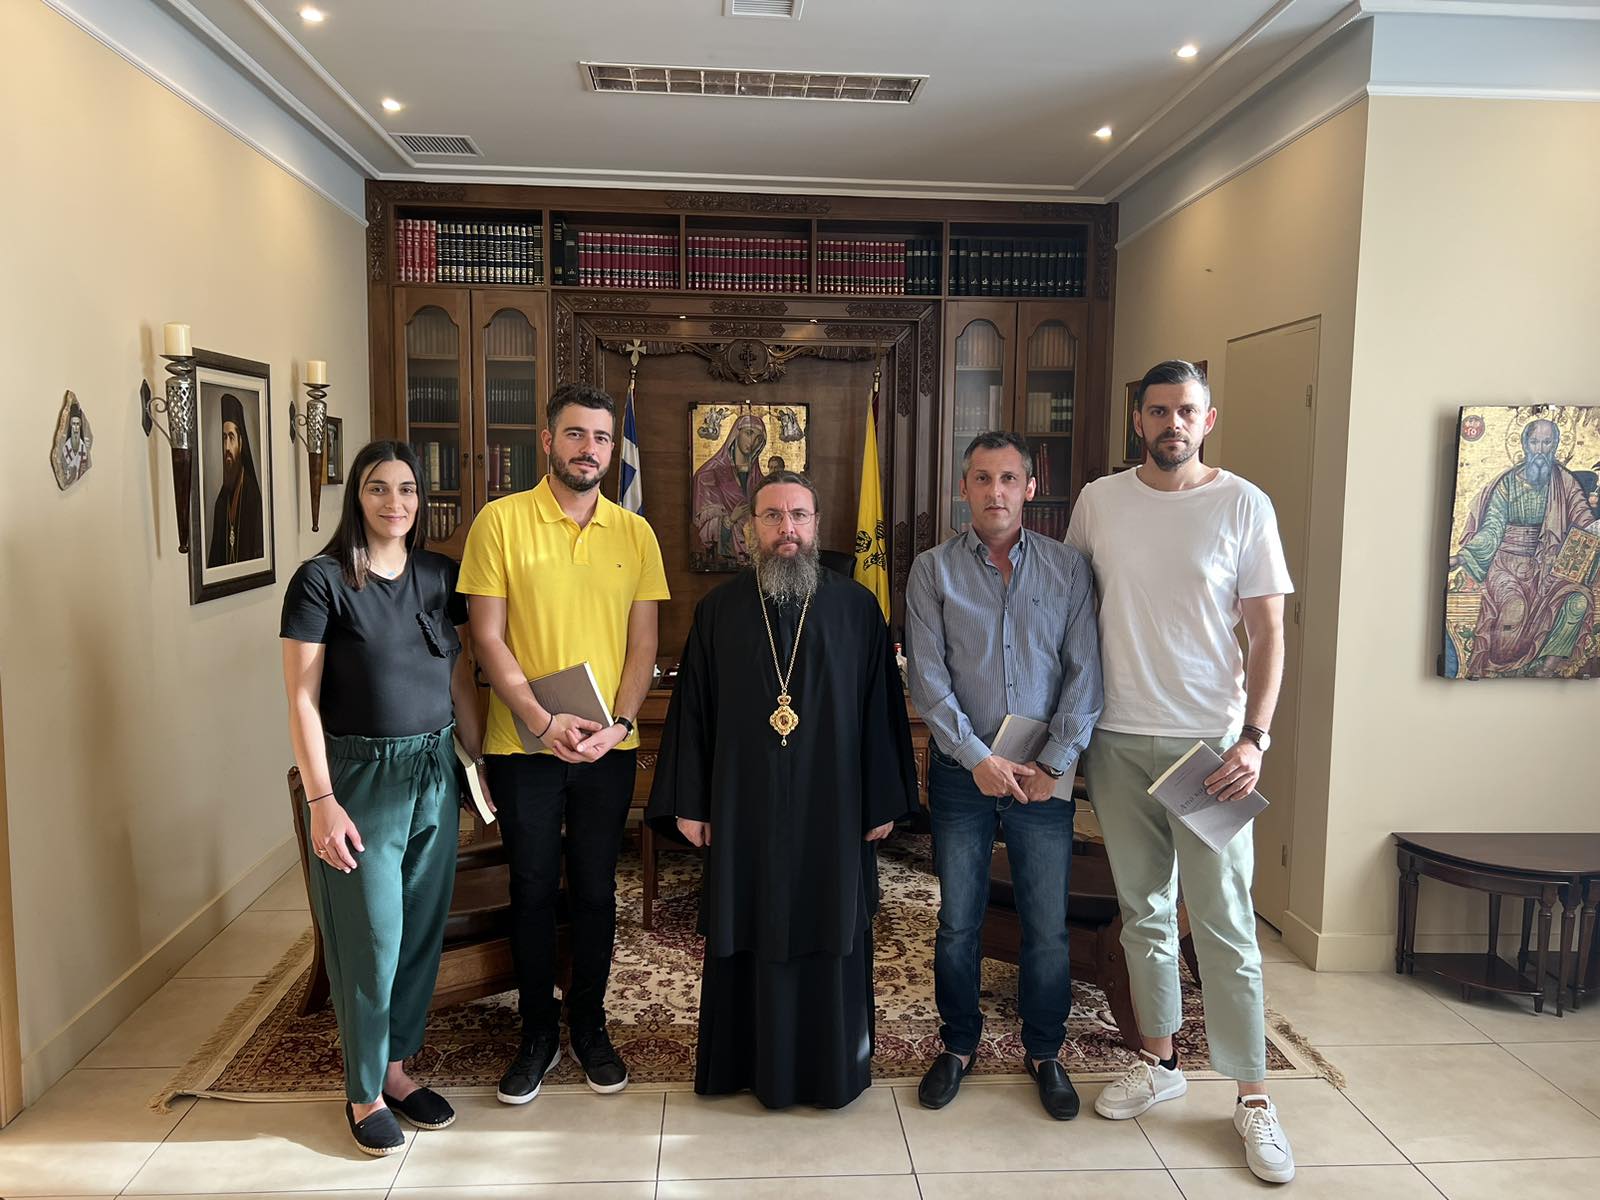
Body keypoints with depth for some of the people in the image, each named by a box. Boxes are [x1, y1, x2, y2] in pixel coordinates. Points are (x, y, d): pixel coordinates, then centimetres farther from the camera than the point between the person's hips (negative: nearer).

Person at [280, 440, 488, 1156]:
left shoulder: (440, 576, 6)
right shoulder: (322, 579, -9)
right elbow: (302, 699, -10)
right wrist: (321, 801, -15)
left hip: (434, 772, 5)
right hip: (360, 775, -5)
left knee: (423, 928, 12)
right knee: (371, 936, 2)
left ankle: (396, 1067, 31)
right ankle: (364, 1093, 22)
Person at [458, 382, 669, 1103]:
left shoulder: (634, 533, 3)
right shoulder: (501, 521, -4)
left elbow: (643, 643, 3)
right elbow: (488, 639, -7)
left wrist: (617, 724, -11)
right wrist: (545, 722, -16)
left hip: (608, 746, 2)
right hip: (523, 744, -2)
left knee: (595, 890, 12)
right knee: (532, 890, 10)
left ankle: (588, 1025, 31)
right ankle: (538, 1034, 28)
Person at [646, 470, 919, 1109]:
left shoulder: (857, 608, 0)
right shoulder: (719, 610, 3)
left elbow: (880, 708, 0)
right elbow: (691, 709, 3)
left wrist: (883, 802, -2)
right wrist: (687, 802, 0)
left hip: (833, 811, 0)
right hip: (743, 810, 1)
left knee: (831, 938, 9)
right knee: (747, 938, 10)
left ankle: (833, 1068, 27)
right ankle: (745, 1063, 29)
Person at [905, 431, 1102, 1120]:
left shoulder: (1067, 569, 3)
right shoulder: (933, 571, 1)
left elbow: (1085, 672, -1)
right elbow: (927, 677, -5)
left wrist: (1056, 762, -8)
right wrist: (978, 758, -12)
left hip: (1044, 774, 1)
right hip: (962, 772, 0)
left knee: (1048, 925, 7)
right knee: (958, 921, 9)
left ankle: (1044, 1053, 27)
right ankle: (959, 1045, 29)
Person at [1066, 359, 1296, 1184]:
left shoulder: (1243, 505, -4)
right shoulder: (1098, 501, 3)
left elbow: (1268, 633, -4)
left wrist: (1254, 738, -14)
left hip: (1208, 743, -3)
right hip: (1116, 740, 3)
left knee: (1224, 922, 2)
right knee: (1143, 909, 14)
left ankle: (1253, 1098, 17)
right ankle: (1159, 1061, 31)